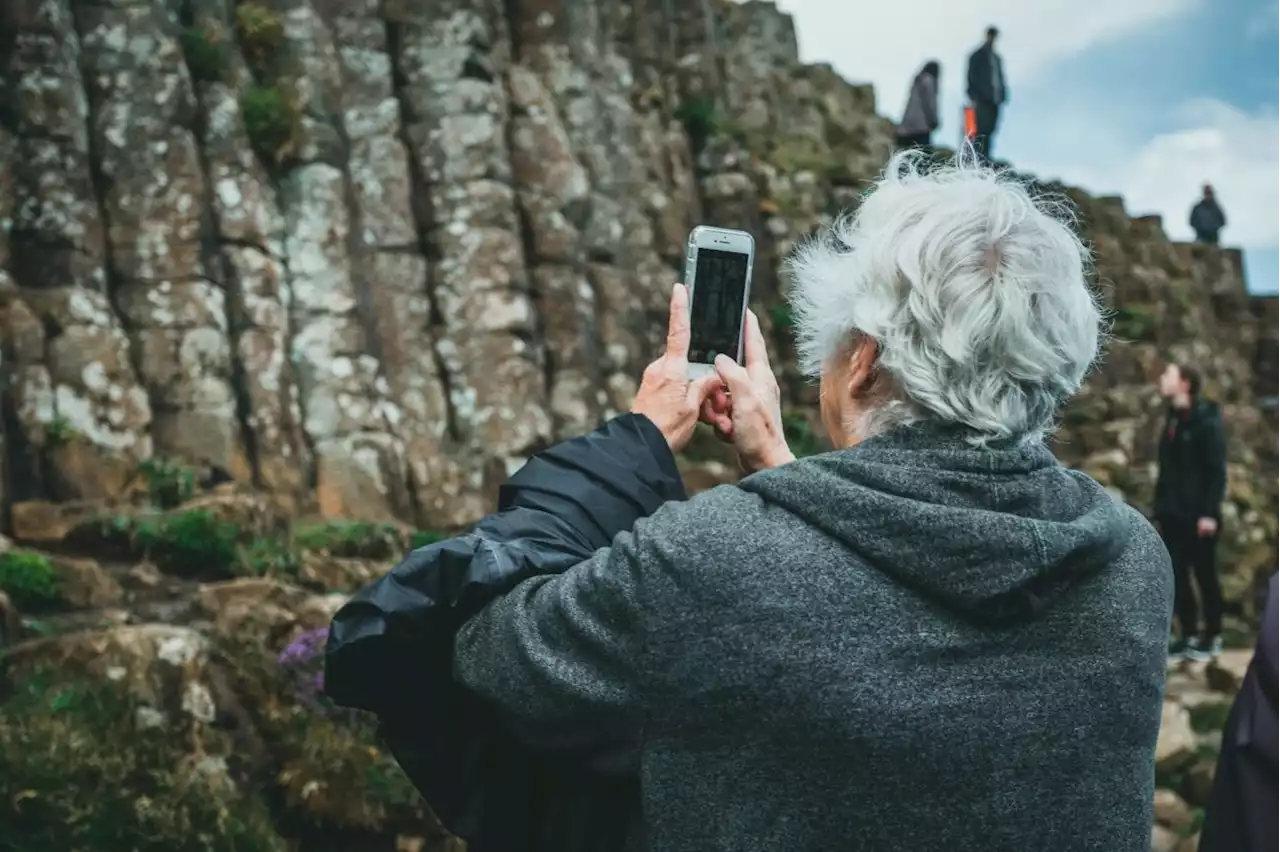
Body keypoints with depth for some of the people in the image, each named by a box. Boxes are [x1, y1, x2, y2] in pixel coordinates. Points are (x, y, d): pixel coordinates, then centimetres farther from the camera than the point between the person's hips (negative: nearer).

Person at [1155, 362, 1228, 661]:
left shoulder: (1206, 421, -11)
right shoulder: (1172, 419, 12)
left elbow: (1217, 470, -14)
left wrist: (1210, 512, -19)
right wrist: (1161, 507, 12)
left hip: (1198, 514, -7)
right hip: (1173, 514, 7)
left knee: (1204, 574, 1)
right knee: (1176, 574, 9)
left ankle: (1213, 637, 11)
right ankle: (1188, 635, 18)